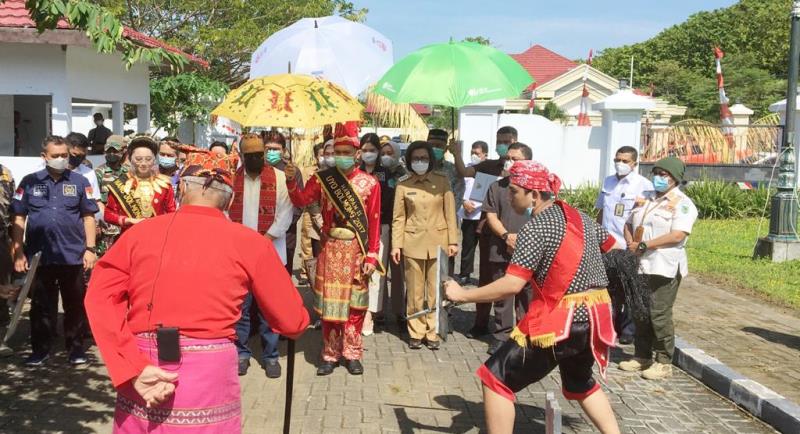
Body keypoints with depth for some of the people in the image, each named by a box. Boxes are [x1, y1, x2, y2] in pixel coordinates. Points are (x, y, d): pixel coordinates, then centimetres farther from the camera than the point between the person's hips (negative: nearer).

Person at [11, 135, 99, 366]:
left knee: (75, 304, 7)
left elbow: (88, 217, 6)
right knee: (41, 305, 8)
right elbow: (19, 219, 5)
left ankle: (76, 347, 18)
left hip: (73, 256, 0)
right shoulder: (29, 182, 5)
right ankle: (41, 348, 19)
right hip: (39, 256, 0)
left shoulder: (80, 182, 5)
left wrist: (90, 248, -2)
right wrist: (18, 253, -1)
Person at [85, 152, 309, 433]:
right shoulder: (250, 243, 0)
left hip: (139, 389, 2)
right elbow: (293, 323, 4)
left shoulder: (139, 232, 5)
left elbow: (100, 299, -7)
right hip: (207, 380, -2)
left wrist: (134, 370, -12)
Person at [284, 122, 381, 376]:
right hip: (331, 250, 1)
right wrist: (291, 181, -26)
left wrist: (372, 256, -8)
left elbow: (374, 222, -3)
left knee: (354, 304, 7)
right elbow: (301, 201, -8)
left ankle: (352, 353, 18)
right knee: (329, 303, 5)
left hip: (357, 251, -1)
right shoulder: (323, 179, 3)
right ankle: (330, 354, 16)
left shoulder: (369, 183, -1)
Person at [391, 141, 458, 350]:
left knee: (436, 290, 4)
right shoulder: (403, 186, 2)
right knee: (415, 291, 4)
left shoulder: (442, 181, 1)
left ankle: (432, 333, 14)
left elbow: (450, 212, 1)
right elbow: (398, 218, 4)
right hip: (413, 243, 0)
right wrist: (396, 245, -2)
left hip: (438, 242, 0)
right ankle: (416, 332, 15)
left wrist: (453, 241, -3)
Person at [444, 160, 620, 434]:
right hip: (595, 316, 9)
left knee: (496, 379, 1)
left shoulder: (536, 227, -13)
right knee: (580, 383, 32)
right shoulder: (580, 218, 11)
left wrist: (462, 295, -13)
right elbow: (613, 246, 26)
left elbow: (512, 285, -21)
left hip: (562, 321, -9)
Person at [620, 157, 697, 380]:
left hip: (664, 268, -7)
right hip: (640, 266, 7)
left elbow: (678, 235, -18)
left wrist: (644, 245, -19)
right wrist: (631, 243, -2)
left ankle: (664, 362, 5)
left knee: (659, 315, -5)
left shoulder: (682, 203, -6)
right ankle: (641, 356, 22)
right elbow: (629, 224, 20)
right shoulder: (645, 199, 17)